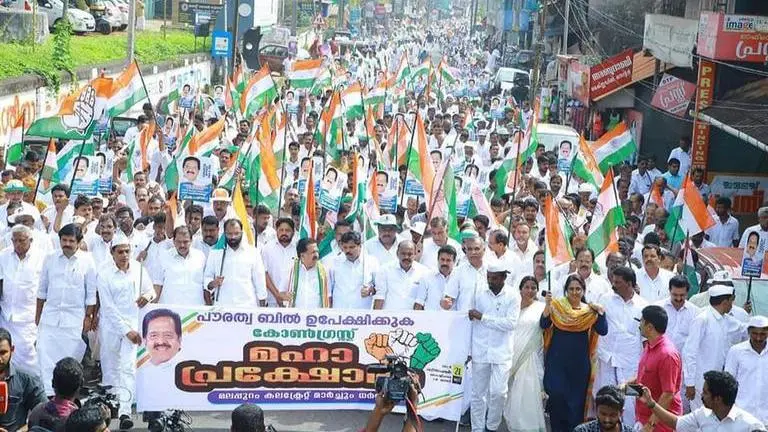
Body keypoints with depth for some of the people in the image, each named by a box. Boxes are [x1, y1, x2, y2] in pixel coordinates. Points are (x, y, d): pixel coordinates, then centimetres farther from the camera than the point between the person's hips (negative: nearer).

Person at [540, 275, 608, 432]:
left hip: (579, 363, 2)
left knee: (577, 398, 6)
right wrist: (548, 304, -25)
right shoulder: (556, 306, 0)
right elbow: (544, 324, -12)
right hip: (558, 361, -2)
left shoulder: (590, 311, 5)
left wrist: (600, 312, -19)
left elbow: (603, 331, -6)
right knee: (557, 395, -13)